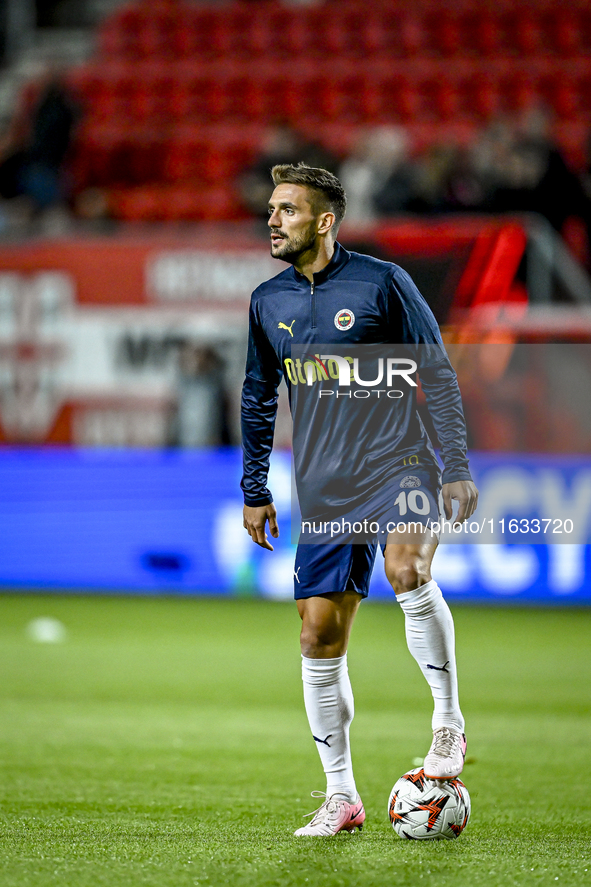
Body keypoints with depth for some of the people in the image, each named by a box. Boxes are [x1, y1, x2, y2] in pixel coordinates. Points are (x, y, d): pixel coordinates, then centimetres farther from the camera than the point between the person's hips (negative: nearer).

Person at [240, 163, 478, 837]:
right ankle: (340, 795, 10)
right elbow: (258, 398, 20)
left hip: (399, 460, -5)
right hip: (325, 489, 5)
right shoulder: (268, 302, 9)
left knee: (406, 569, -32)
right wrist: (254, 491, 17)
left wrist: (457, 467, -8)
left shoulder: (381, 282, -4)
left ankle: (448, 720, -14)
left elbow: (437, 376, -2)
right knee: (319, 634, 0)